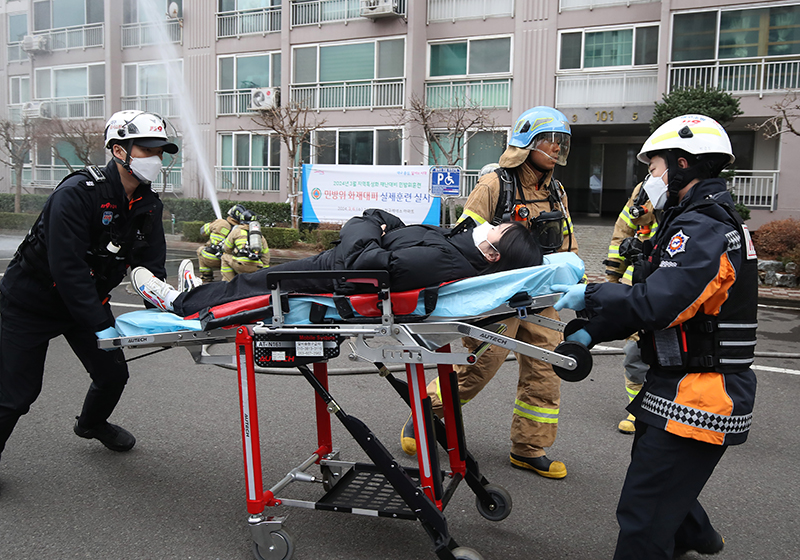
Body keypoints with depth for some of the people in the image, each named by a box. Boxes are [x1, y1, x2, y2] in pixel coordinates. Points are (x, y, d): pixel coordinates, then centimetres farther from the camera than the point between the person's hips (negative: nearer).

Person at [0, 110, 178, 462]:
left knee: (113, 374, 10)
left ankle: (92, 424, 42)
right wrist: (99, 325, -32)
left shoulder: (149, 206, -5)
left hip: (88, 299, 7)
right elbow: (67, 268, -31)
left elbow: (150, 266, -3)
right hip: (31, 301, -6)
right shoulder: (77, 192, -27)